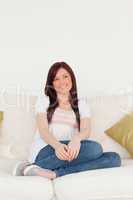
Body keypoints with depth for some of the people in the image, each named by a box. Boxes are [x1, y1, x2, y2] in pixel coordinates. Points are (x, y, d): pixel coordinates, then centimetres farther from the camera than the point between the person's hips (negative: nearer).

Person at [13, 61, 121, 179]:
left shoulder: (82, 104, 18)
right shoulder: (44, 100, 13)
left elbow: (86, 130, 0)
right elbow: (43, 130, -3)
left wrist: (77, 139, -26)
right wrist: (57, 145, -26)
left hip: (70, 153, 4)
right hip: (45, 151, -3)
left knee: (114, 158, -22)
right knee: (94, 148, -28)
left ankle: (55, 173, -30)